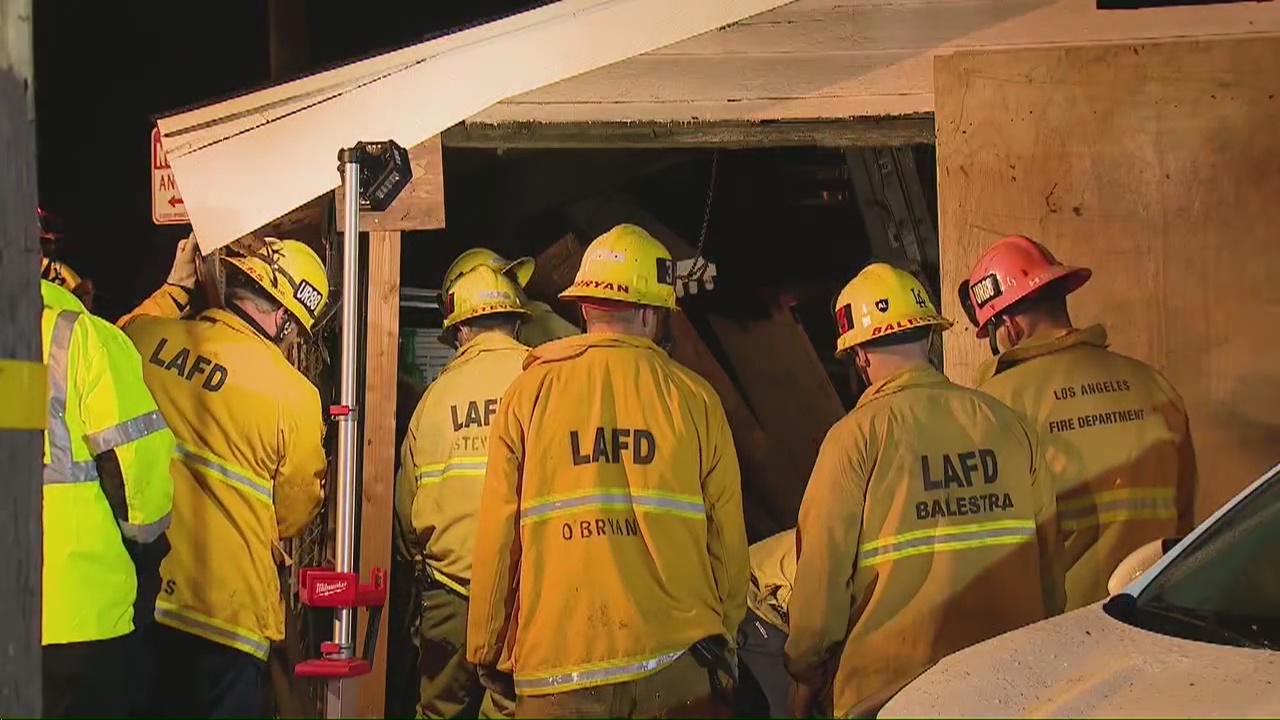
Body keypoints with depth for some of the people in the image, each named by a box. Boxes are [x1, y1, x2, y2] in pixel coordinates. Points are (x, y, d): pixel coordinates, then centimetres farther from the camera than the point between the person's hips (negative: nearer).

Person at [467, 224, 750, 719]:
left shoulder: (529, 393, 0)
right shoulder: (695, 399, 1)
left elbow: (496, 535, -1)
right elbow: (727, 537, 1)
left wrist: (486, 650, 11)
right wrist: (723, 635, 17)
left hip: (559, 661, 0)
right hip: (677, 659, 0)